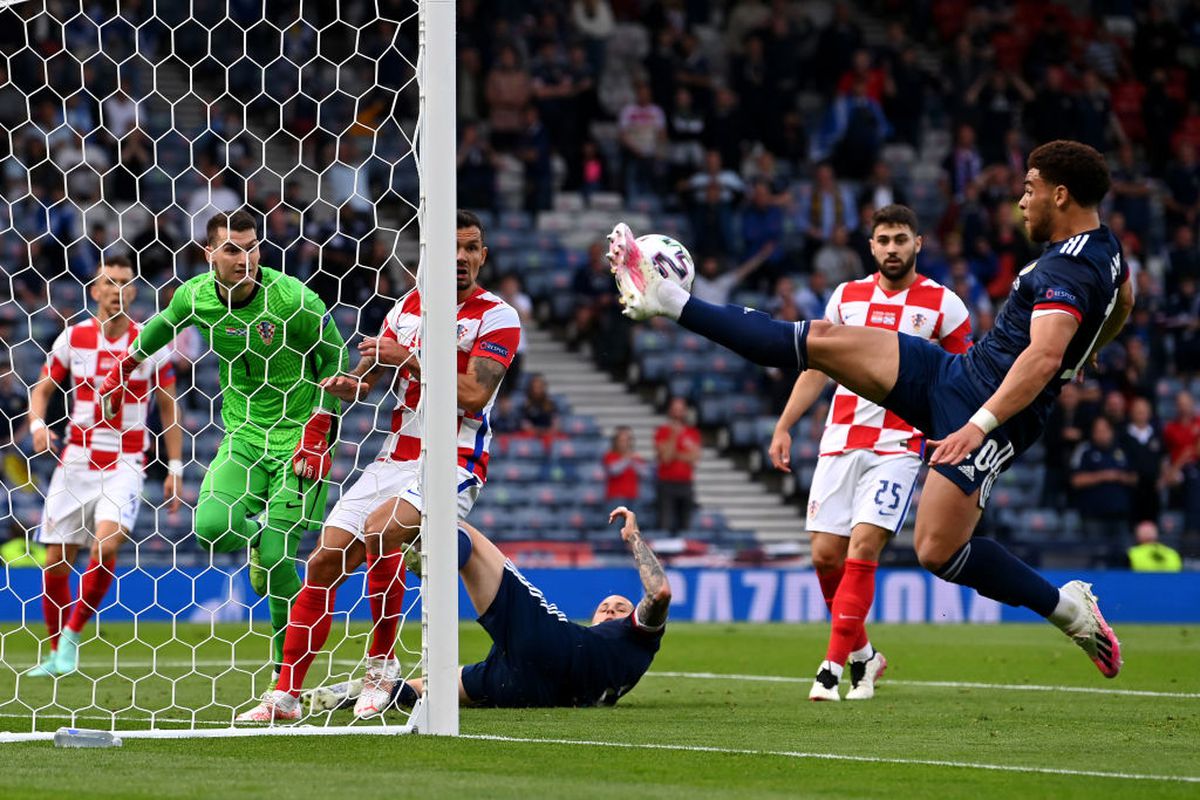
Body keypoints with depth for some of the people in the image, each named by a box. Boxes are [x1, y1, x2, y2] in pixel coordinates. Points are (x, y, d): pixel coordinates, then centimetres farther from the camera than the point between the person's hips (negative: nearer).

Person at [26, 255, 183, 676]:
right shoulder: (73, 337, 1)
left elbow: (169, 408, 6)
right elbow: (42, 388, 11)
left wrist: (175, 468, 2)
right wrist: (37, 424, -10)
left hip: (125, 465, -2)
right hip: (75, 462, 2)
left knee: (106, 546, -24)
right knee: (56, 562, 0)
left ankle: (72, 636, -7)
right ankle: (57, 654, 17)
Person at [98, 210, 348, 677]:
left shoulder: (292, 299, -18)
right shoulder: (195, 296, -5)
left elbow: (337, 359, -5)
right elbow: (163, 325, 19)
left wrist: (317, 434, -11)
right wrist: (121, 372, 27)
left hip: (296, 434, -4)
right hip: (242, 433, 4)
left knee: (276, 557, -13)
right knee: (211, 525, -20)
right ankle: (255, 538, 17)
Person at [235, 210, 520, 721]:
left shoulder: (497, 317, -5)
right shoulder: (408, 306, 13)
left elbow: (473, 396, -17)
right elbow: (367, 376, 19)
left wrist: (407, 358, -19)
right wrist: (349, 385, -4)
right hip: (396, 456, 6)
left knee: (380, 530, -31)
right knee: (325, 560, -5)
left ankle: (382, 663, -12)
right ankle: (285, 692, 2)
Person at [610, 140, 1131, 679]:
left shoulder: (1070, 271, -22)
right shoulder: (1104, 248, 10)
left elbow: (1043, 357, -35)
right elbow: (1122, 305, 32)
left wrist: (979, 425, -42)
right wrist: (1079, 358, 49)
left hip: (990, 408, -10)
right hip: (952, 374, 10)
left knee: (937, 551, -18)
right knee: (819, 339, 2)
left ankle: (1070, 609, 1)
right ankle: (667, 300, 6)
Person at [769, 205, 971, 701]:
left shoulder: (942, 305, 0)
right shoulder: (848, 297, 10)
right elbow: (817, 367, 17)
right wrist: (783, 427, 11)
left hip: (899, 445, -4)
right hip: (841, 441, 4)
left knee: (863, 548, -16)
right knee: (826, 554, 0)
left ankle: (835, 666, -12)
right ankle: (863, 655, 20)